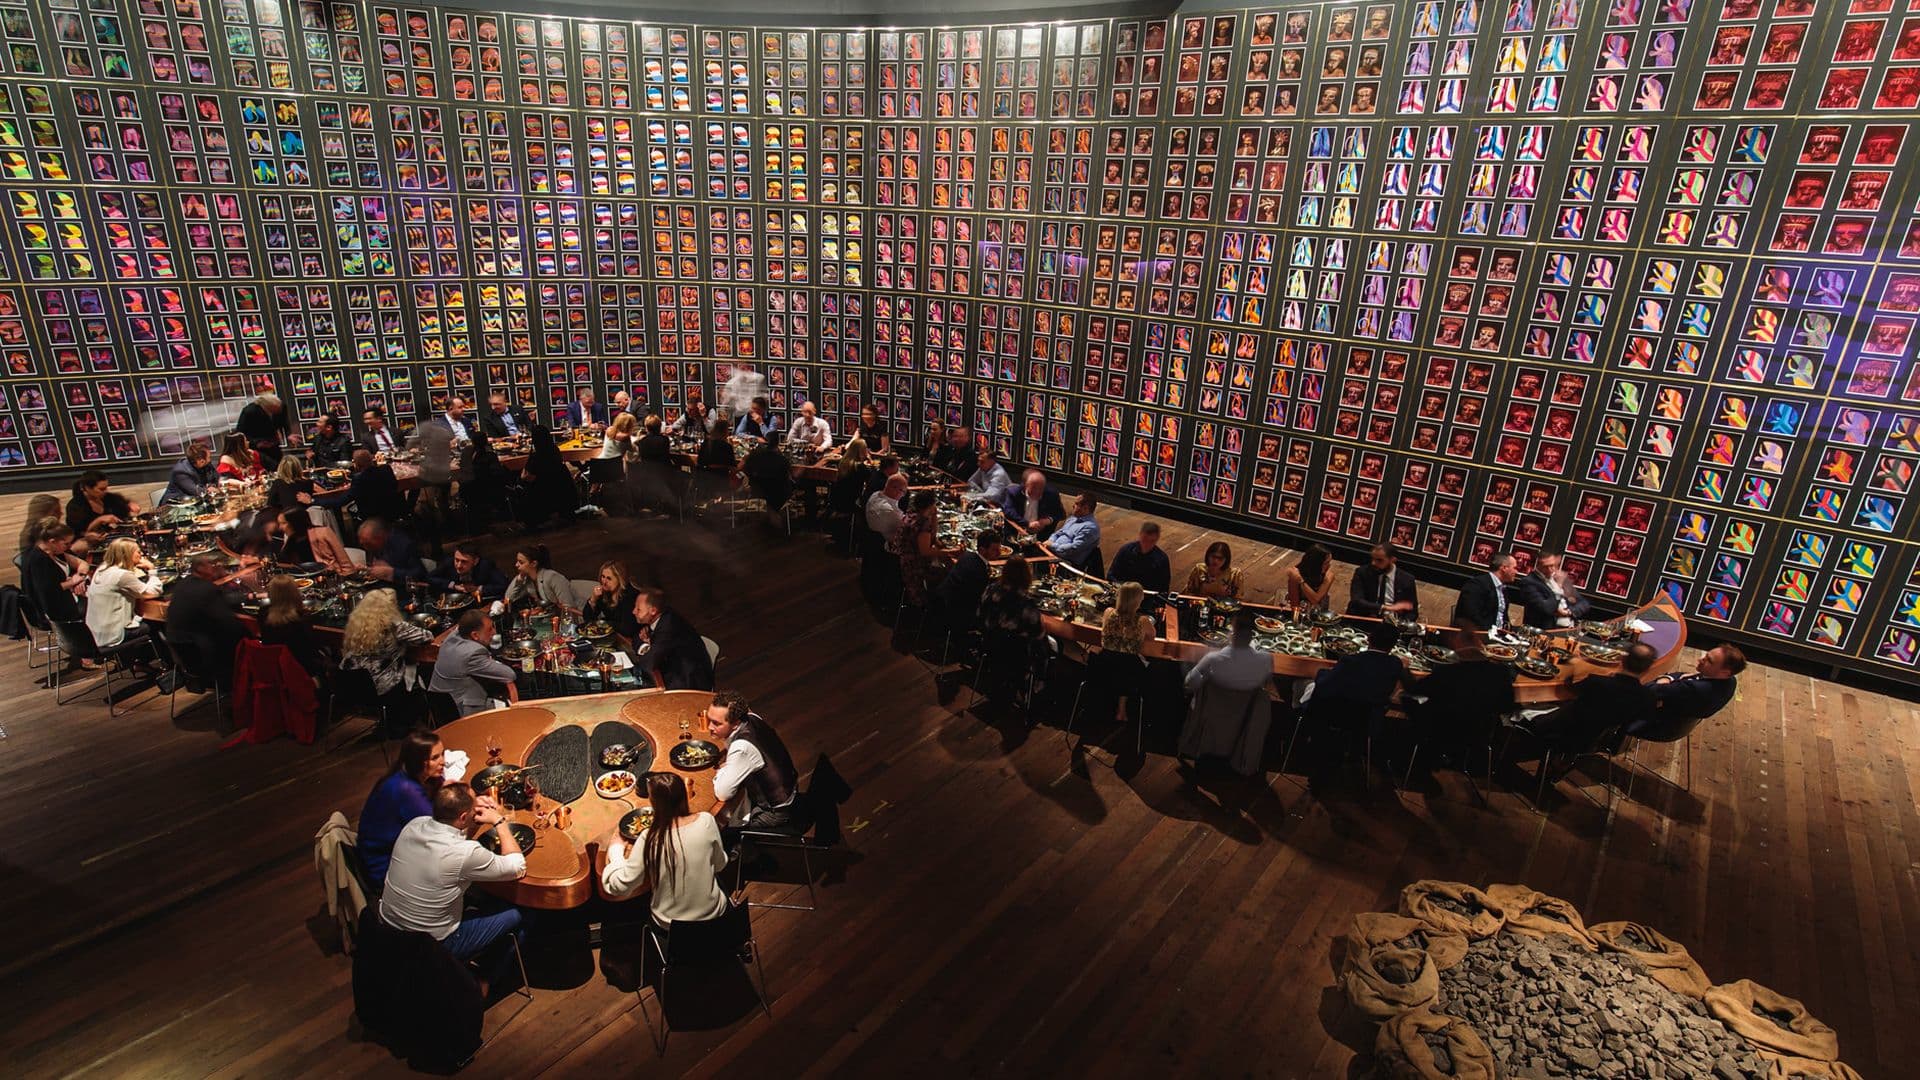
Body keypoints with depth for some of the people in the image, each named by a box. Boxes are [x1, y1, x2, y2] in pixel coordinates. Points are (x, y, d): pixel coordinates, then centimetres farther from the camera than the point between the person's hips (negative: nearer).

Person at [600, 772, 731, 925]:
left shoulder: (649, 839, -24)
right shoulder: (706, 821, -20)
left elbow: (620, 887, -16)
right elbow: (720, 865, -4)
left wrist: (615, 849, 0)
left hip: (669, 923, 0)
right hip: (712, 914, 0)